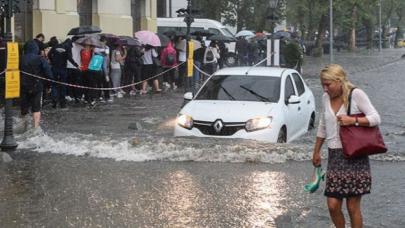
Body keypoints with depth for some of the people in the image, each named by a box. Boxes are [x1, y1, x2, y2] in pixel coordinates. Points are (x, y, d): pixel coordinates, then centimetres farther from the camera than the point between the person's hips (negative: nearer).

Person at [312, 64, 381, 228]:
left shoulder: (356, 94, -7)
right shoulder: (326, 98, 10)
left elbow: (376, 118, -9)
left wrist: (353, 120, -21)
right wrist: (316, 151, 25)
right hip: (335, 156, 5)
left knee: (353, 207, -1)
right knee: (333, 205, -2)